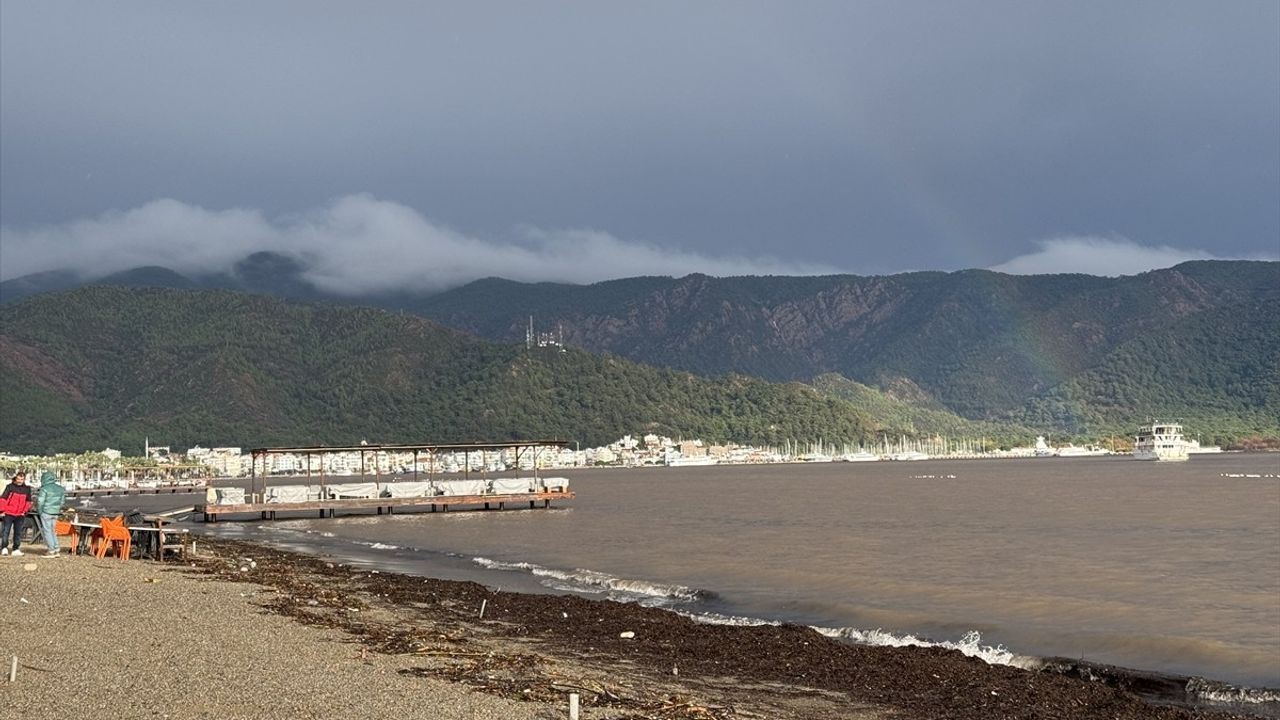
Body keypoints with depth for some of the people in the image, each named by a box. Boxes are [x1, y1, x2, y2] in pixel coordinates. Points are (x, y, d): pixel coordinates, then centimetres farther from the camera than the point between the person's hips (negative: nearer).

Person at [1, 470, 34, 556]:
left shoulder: (27, 489, 9)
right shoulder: (10, 487, -2)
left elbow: (28, 501, 19)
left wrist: (25, 510, 8)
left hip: (20, 515, 3)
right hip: (9, 513, -3)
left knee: (18, 532, 6)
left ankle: (15, 549, 11)